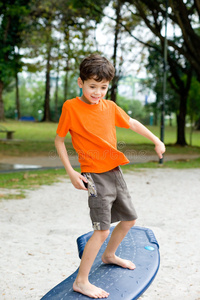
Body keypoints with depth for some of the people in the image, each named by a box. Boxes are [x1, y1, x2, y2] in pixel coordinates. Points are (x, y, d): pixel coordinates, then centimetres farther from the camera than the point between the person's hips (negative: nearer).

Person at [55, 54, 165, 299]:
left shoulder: (110, 107, 4)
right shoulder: (71, 107, -10)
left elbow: (132, 123, 20)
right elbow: (59, 140, -4)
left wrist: (156, 141, 23)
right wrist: (71, 172, -11)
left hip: (115, 172, 7)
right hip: (95, 176, -7)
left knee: (129, 219, 17)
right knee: (102, 229, -12)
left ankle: (109, 256, 41)